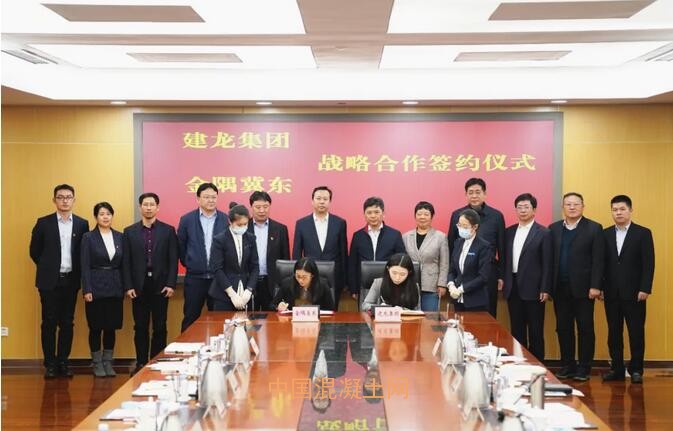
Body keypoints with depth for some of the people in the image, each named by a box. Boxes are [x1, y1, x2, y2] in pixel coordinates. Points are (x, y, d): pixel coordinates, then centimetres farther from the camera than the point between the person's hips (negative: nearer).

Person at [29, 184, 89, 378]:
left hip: (71, 280, 1)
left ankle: (63, 361, 14)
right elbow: (34, 251, 6)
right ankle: (50, 364, 9)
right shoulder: (43, 223, 0)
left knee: (67, 323, 6)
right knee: (49, 323, 2)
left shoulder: (82, 224, 3)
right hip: (49, 281, -1)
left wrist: (77, 272, 2)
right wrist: (47, 268, 6)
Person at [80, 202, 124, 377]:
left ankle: (108, 363, 17)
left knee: (111, 327, 7)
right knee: (96, 327, 3)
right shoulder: (88, 237, -2)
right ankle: (97, 364, 14)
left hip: (115, 288, 3)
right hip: (96, 287, -3)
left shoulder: (119, 237, 7)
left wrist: (125, 286, 3)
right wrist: (87, 290, -12)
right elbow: (85, 266, -6)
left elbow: (123, 264, 9)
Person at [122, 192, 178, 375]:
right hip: (139, 286, 1)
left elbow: (173, 260, 1)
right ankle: (141, 363, 13)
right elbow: (126, 262, 3)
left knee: (159, 327, 3)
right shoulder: (130, 232, 6)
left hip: (160, 286, -1)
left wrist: (171, 284, -8)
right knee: (140, 328, 5)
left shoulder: (168, 230, 4)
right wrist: (128, 286, -5)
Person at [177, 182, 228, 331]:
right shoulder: (187, 219, 0)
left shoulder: (225, 219, 0)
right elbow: (180, 246, 9)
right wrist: (188, 263, 9)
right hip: (195, 278, 0)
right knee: (190, 319, 5)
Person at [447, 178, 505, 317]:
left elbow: (501, 248, 4)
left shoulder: (496, 216, 1)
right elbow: (450, 246, 7)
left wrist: (501, 275, 2)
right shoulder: (457, 215, 4)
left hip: (488, 274, -1)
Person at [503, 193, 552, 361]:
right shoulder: (509, 232, 11)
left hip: (532, 288, -5)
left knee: (535, 330, 3)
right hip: (513, 287, 5)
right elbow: (505, 259, 13)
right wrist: (503, 280, 5)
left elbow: (547, 264, -7)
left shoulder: (543, 233, -4)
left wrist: (545, 289, -11)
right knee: (516, 329, 10)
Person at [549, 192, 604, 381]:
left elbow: (598, 260, -6)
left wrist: (595, 286, -12)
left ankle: (584, 367, 12)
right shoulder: (553, 229, 9)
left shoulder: (594, 229, -1)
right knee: (563, 328, 8)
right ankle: (567, 366, 18)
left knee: (585, 328, 4)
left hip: (582, 288, -3)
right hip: (560, 288, 3)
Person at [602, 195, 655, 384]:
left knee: (636, 333, 3)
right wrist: (599, 286, 0)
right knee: (614, 333, 6)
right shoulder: (605, 234, 8)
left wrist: (645, 289, -12)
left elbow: (648, 263, -5)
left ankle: (636, 370, 11)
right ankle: (616, 368, 13)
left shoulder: (643, 233, -1)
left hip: (634, 293, -3)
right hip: (611, 293, 3)